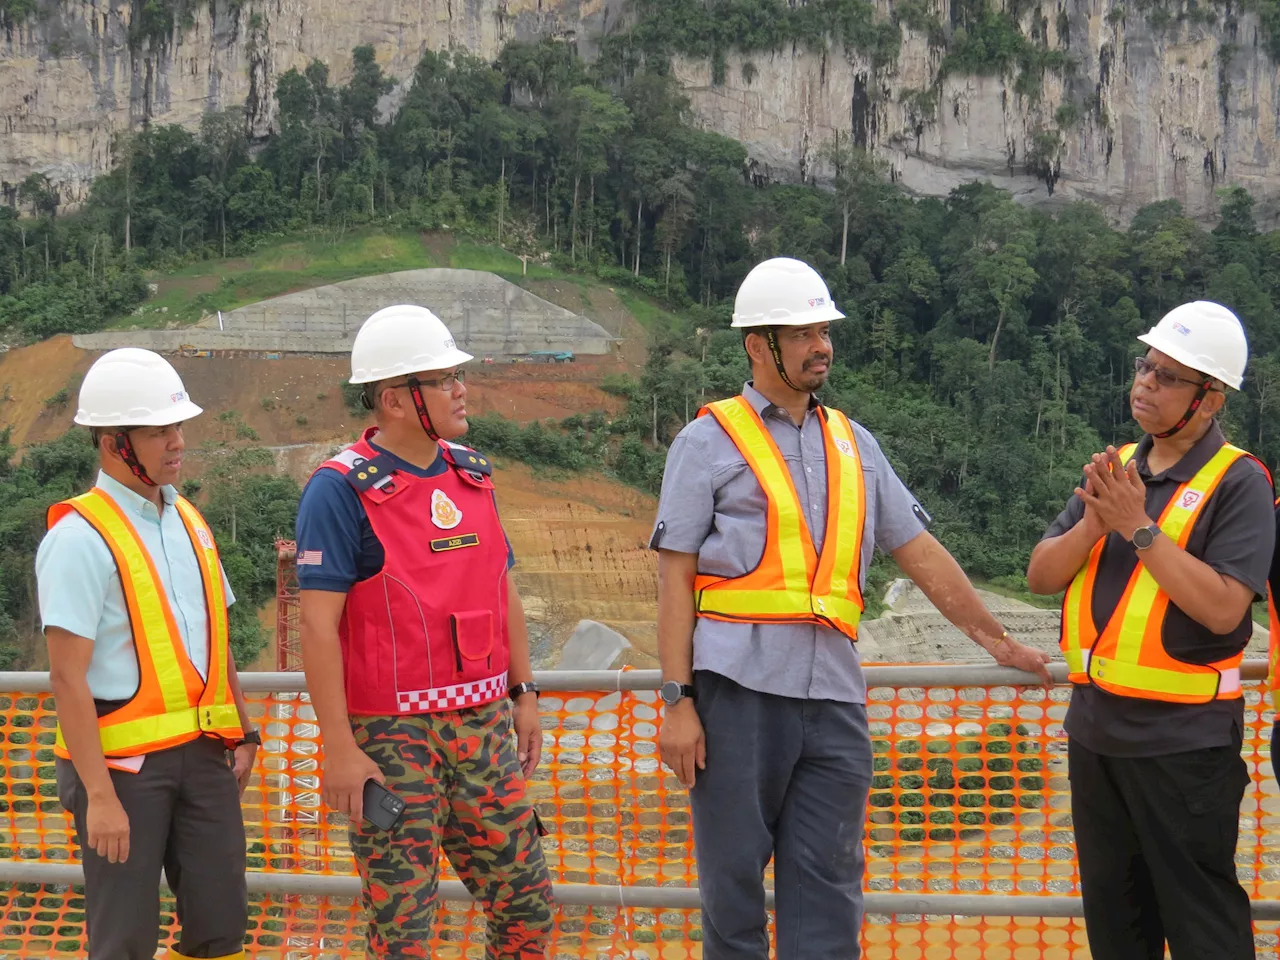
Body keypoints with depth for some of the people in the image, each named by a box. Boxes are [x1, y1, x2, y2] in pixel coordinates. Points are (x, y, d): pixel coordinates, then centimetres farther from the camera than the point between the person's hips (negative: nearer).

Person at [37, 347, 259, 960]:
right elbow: (68, 679, -16)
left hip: (202, 754, 6)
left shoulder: (188, 522, 12)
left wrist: (242, 732, 15)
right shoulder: (80, 538, -12)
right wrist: (99, 796, -19)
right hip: (123, 763, -6)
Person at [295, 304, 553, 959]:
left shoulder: (471, 474, 10)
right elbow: (317, 625, -16)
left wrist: (524, 694, 15)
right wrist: (338, 749, -18)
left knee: (525, 903, 10)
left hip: (482, 725, 6)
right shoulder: (342, 491, -12)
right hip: (391, 734, -6)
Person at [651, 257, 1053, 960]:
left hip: (834, 696, 4)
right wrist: (676, 702, -10)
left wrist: (997, 641, 19)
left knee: (827, 890, 3)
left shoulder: (853, 445, 17)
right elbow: (675, 579, -2)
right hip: (738, 690, -4)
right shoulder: (710, 441, 3)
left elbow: (920, 553, 21)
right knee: (732, 881, 2)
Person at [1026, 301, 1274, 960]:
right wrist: (1092, 523, -12)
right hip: (1095, 726, 7)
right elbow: (1041, 576, 6)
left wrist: (1139, 527, -21)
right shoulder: (1116, 468, 11)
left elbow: (1223, 609, -21)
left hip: (1184, 739, -7)